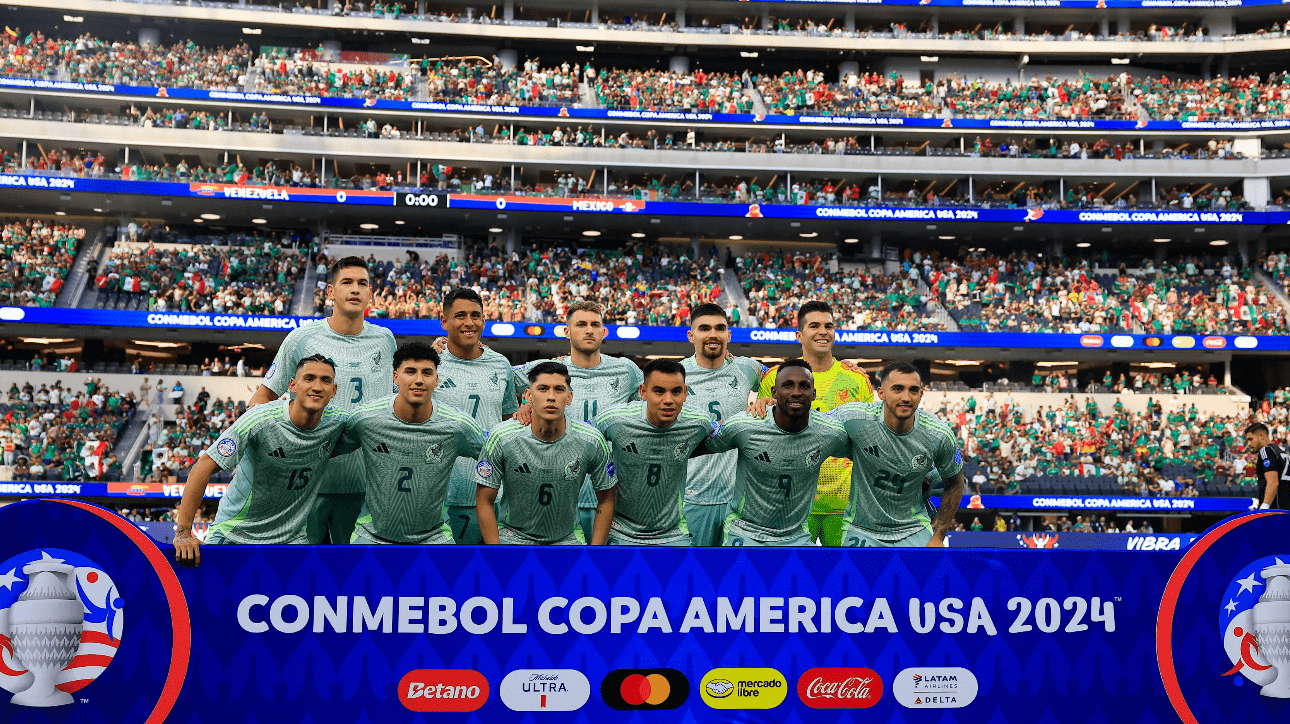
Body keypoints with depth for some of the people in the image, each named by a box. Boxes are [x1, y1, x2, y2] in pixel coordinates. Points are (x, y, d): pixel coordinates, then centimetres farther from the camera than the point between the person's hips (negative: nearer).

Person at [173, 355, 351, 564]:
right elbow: (204, 467, -21)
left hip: (290, 538, 2)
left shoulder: (338, 421, -10)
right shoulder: (261, 420, -21)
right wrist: (183, 533, -24)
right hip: (234, 534, -2)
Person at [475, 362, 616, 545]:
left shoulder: (592, 441, -11)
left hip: (567, 539, 2)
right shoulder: (501, 437, -14)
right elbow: (484, 501, -6)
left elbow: (605, 500, 1)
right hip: (514, 538, -2)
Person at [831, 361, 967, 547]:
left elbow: (954, 483, 3)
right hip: (860, 530, -1)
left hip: (913, 531, 1)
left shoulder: (941, 436, -13)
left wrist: (938, 536, 2)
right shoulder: (855, 417, -20)